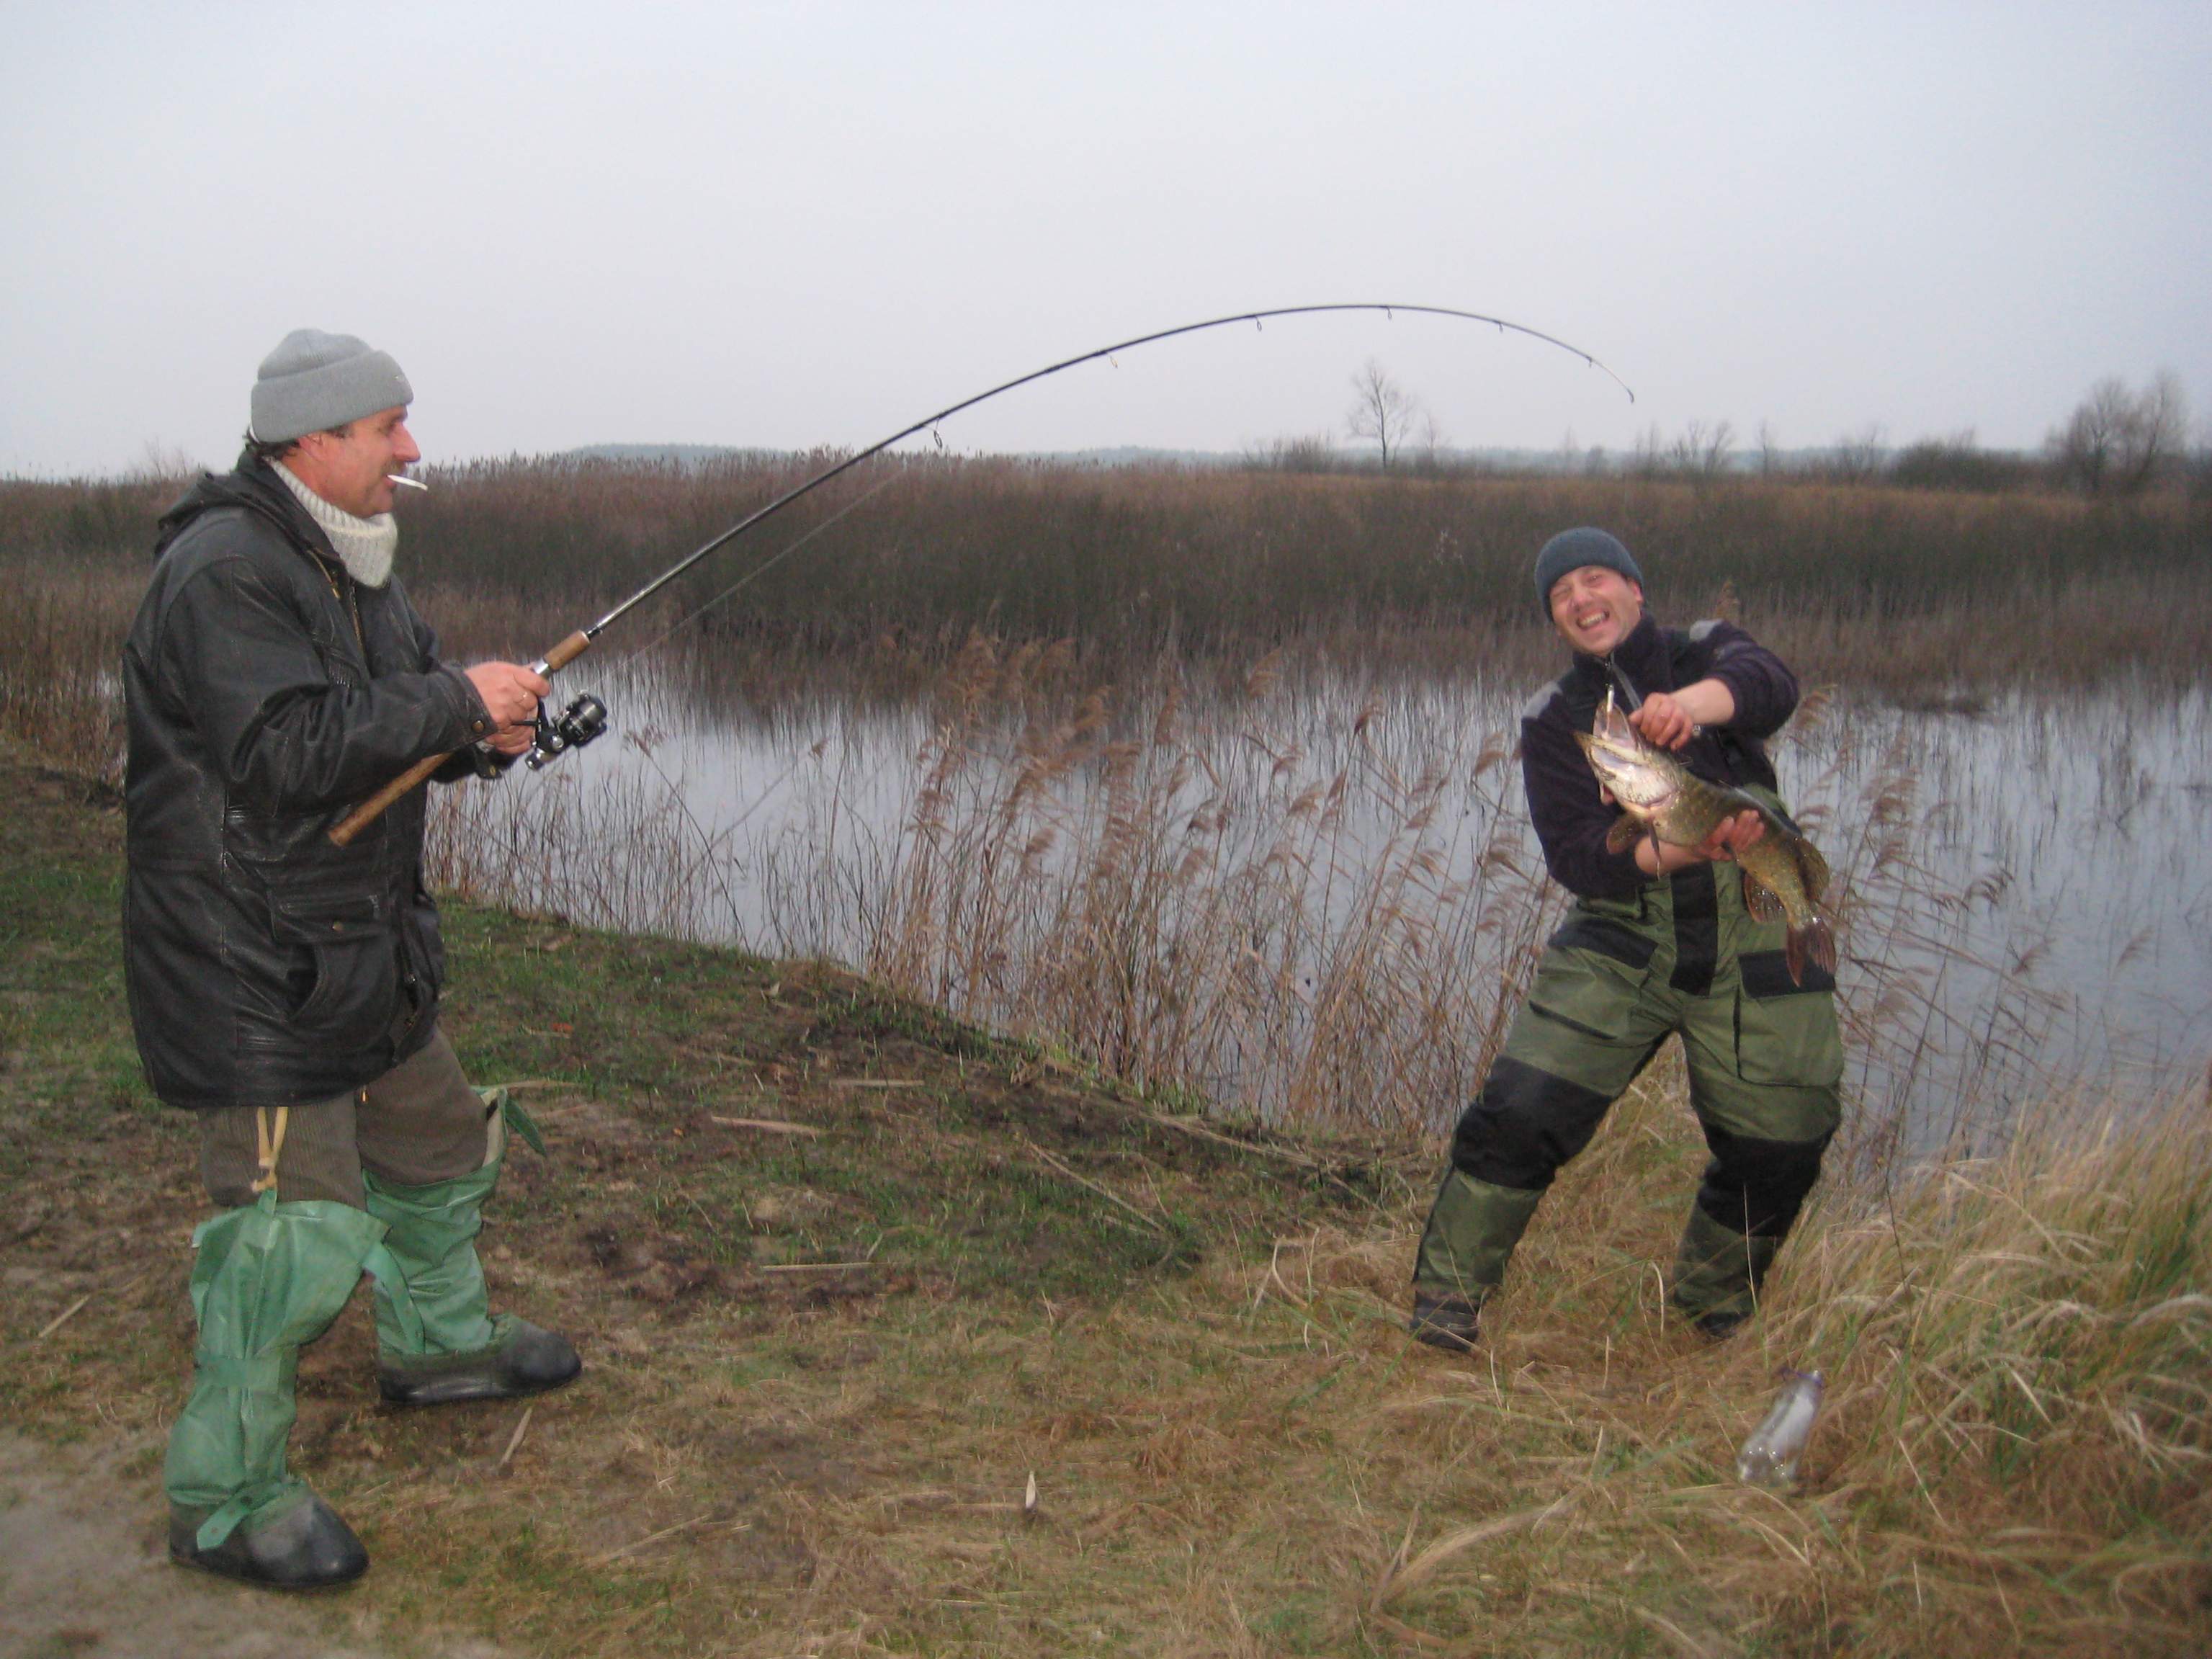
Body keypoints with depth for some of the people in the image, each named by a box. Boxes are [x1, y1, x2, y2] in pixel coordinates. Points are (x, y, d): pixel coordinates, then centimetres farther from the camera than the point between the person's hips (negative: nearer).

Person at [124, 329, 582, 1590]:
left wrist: (483, 734, -4)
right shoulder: (224, 573, -20)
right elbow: (289, 751, -30)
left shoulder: (349, 565, 12)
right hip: (253, 966, -10)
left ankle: (441, 1342, 48)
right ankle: (226, 1502, 8)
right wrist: (457, 700, -22)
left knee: (441, 1147, 24)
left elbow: (400, 721, 18)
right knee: (296, 1229, -8)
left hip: (363, 951, 10)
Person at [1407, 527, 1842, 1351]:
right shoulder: (1553, 719, 5)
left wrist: (1691, 703, -40)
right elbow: (1575, 854, -8)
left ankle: (1709, 1310, 33)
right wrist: (1681, 851, -25)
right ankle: (1447, 1296, 5)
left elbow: (1770, 684, -18)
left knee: (1781, 1151, 5)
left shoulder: (1705, 652, 7)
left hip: (1757, 943, 1)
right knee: (1522, 1109, -14)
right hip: (1621, 938, 0)